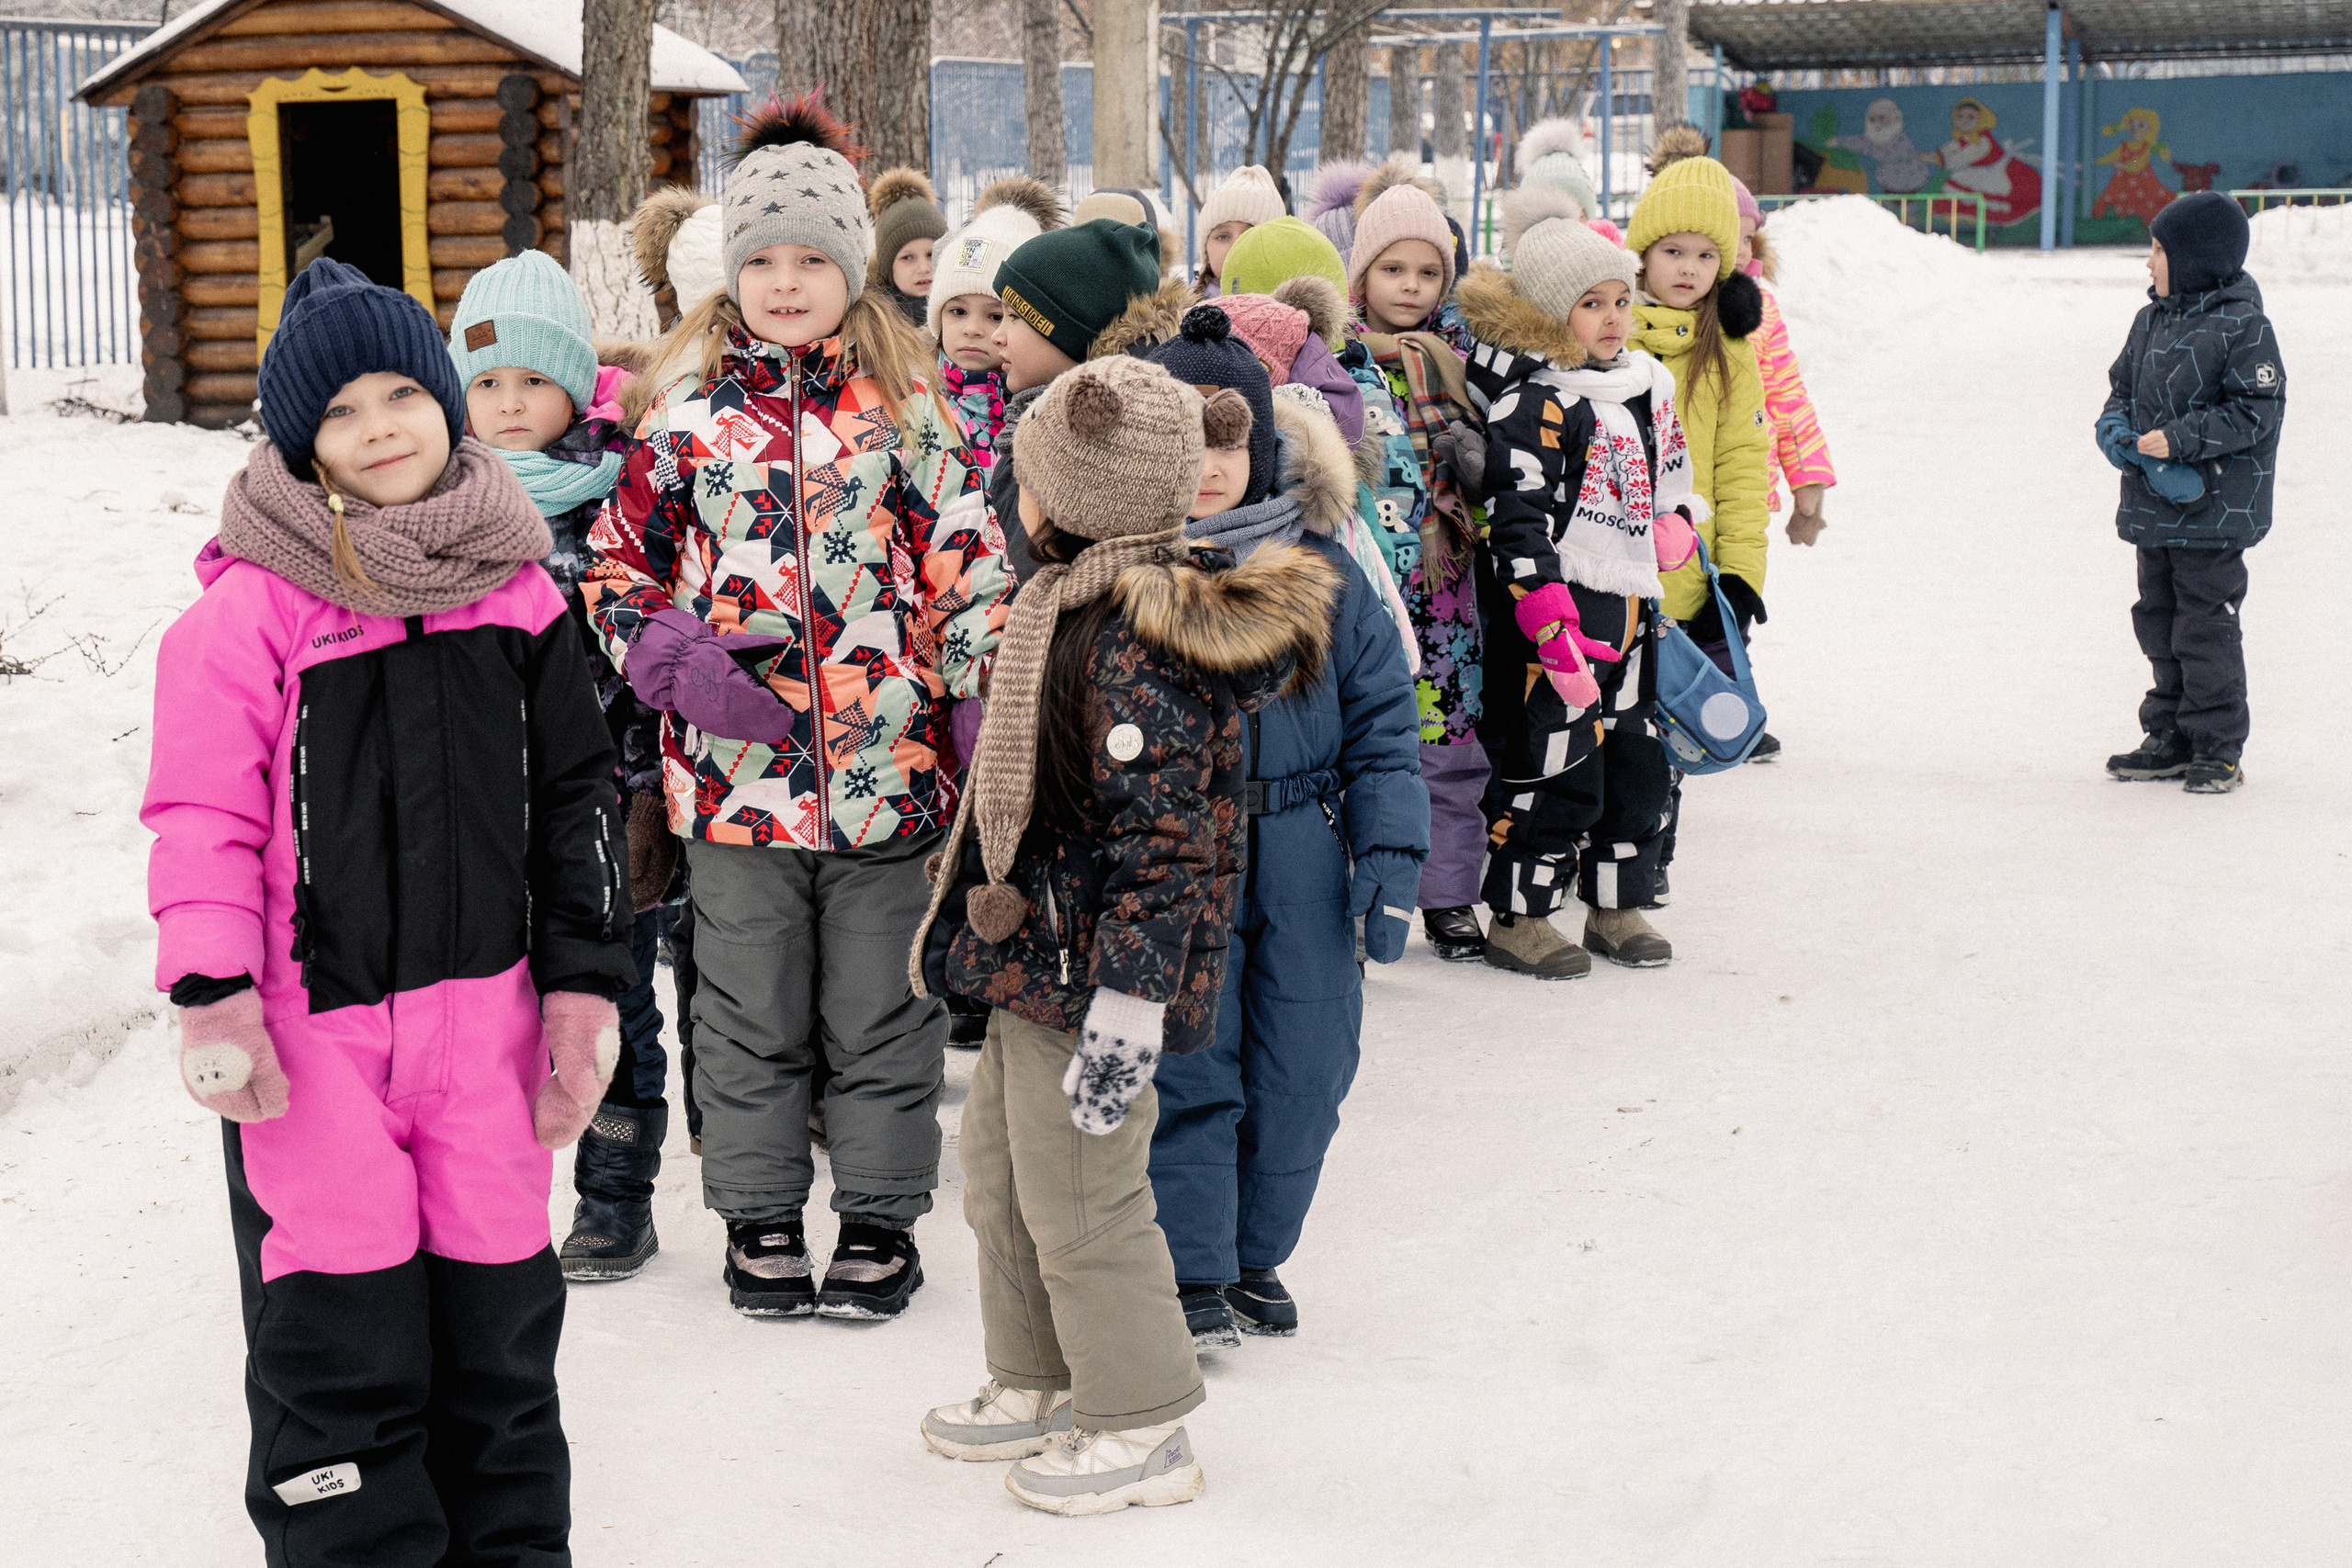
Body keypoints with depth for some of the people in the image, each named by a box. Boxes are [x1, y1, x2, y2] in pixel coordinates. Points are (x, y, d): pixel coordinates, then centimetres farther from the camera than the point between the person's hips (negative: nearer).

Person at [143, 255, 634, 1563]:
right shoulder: (255, 601, -7)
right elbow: (204, 814, -7)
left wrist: (585, 979, 8)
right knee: (342, 1336, 0)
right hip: (314, 1023, -4)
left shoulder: (513, 584, 6)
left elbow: (578, 792, 11)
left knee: (501, 1313, 13)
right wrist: (212, 998, -14)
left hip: (482, 1011, 4)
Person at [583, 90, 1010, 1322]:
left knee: (880, 1012, 10)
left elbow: (968, 565, 3)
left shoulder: (906, 410, 2)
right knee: (749, 1013, 11)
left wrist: (981, 711, -3)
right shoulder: (690, 411, 3)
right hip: (734, 767, 1)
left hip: (886, 761, 0)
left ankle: (880, 1215, 24)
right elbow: (618, 561, 8)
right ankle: (758, 1216, 25)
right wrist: (672, 660, -10)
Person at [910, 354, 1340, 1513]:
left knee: (1078, 1202, 0)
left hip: (1087, 974, -11)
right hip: (1034, 960, 11)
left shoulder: (1135, 640, -24)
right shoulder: (1081, 604, 9)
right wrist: (984, 926, 27)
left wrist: (1126, 1001, -26)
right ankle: (1035, 1386, 37)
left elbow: (1157, 836, -26)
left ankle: (1142, 1429, 15)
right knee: (999, 1172, 21)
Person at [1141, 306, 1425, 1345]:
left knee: (1302, 1072, 8)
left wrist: (1391, 852, -2)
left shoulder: (1322, 569, 1)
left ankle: (1256, 1255, 27)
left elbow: (1382, 721, 5)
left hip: (1304, 862, 3)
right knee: (1182, 1072, 0)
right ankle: (1190, 1269, 16)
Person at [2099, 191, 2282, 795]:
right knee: (2160, 624, 14)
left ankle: (2219, 749, 6)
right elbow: (2125, 387, 20)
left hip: (2215, 510, -8)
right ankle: (2171, 738, 24)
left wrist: (2180, 440, -21)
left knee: (2205, 628, -4)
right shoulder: (2150, 321, 10)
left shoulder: (2242, 326, -13)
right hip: (2154, 506, 8)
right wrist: (2116, 426, -2)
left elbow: (2257, 412, -16)